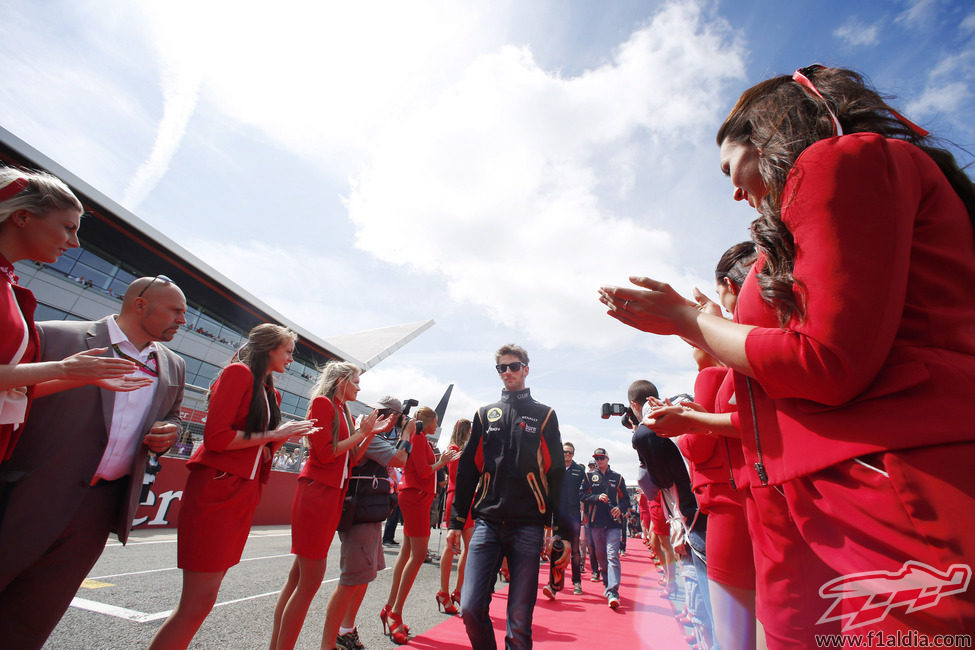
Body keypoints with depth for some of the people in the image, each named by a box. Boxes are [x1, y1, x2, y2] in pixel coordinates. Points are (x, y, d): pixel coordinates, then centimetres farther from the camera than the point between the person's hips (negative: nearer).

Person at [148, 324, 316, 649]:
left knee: (203, 599, 15)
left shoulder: (270, 393, 15)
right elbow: (215, 437, -17)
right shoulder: (239, 372, -9)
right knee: (199, 602, -3)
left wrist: (288, 434, -1)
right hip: (216, 490, -8)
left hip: (243, 496, 8)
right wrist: (274, 434, -13)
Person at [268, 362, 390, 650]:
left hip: (334, 496, 9)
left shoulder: (344, 413, 15)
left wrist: (371, 433, 4)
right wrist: (361, 432, -11)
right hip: (316, 493, -9)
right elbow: (326, 452, -16)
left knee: (299, 575, 14)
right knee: (311, 578, -4)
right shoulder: (323, 403, -9)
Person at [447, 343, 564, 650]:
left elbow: (556, 473, 4)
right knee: (471, 608, -1)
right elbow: (467, 469, 11)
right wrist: (457, 521, 8)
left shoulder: (544, 415, 7)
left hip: (528, 527, -1)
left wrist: (556, 528, -2)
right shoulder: (485, 414, 12)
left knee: (519, 618, 4)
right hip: (487, 523, 2)